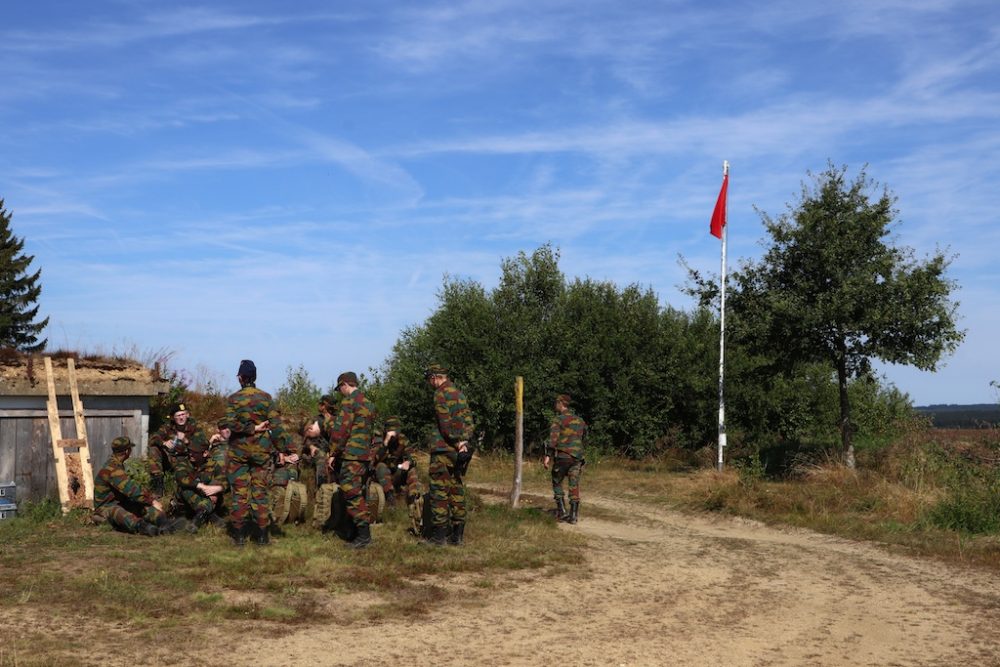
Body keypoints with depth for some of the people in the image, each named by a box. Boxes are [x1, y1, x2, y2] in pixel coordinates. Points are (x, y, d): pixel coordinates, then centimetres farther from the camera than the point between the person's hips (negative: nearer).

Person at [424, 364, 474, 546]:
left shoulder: (440, 393, -9)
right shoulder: (459, 393, 15)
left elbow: (446, 423, -17)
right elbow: (468, 417, 12)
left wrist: (457, 441, -14)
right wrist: (464, 441, 5)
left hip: (443, 449, -7)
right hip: (460, 449, 7)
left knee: (439, 490, -3)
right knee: (457, 490, 10)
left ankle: (439, 534, -2)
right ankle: (458, 535, 12)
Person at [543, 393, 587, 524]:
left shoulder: (558, 419, -5)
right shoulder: (579, 420, 14)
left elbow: (553, 438, -17)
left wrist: (547, 456, -20)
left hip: (562, 457, -4)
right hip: (577, 457, 4)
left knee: (557, 483, 14)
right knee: (574, 487, 4)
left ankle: (561, 510, 6)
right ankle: (573, 516, 1)